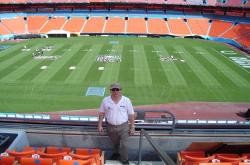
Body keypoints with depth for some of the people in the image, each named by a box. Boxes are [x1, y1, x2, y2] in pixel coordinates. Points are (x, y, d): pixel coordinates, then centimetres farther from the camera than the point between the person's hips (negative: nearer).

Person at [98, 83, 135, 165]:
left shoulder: (126, 100, -11)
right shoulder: (105, 100, -7)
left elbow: (131, 114, -6)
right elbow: (102, 113, 2)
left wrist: (132, 127, -5)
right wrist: (100, 125, 0)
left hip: (123, 126, -2)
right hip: (110, 126, 2)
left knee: (124, 145, 1)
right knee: (115, 143, 23)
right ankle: (116, 153, 51)